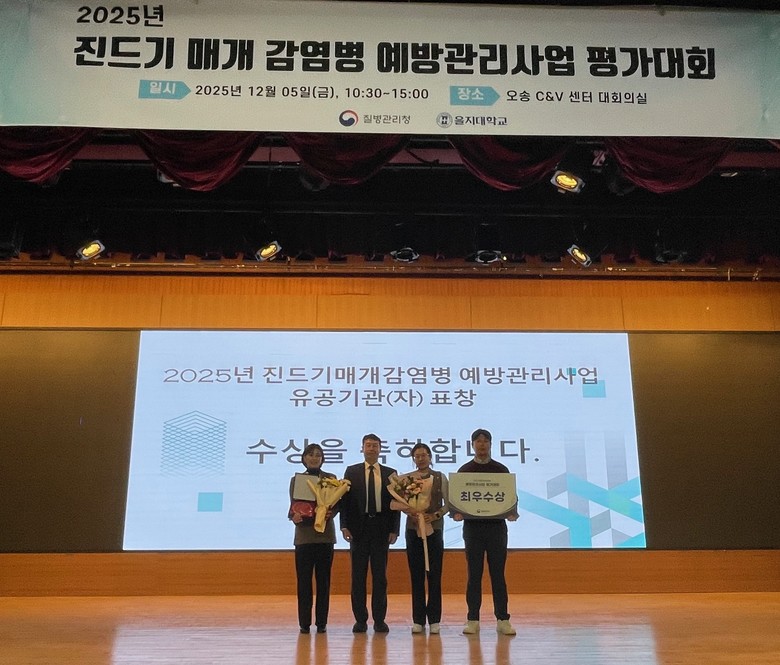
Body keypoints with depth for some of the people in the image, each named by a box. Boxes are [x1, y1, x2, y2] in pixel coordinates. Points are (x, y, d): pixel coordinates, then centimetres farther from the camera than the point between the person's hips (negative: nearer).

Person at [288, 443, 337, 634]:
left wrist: (330, 513, -20)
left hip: (325, 534, 0)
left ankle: (321, 622, 9)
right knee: (304, 580, 0)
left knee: (323, 579, 2)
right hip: (304, 534, 0)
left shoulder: (331, 478, 6)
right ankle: (304, 622, 7)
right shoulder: (296, 479, 9)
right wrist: (294, 516, -16)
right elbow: (293, 506, 6)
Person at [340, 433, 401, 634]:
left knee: (380, 576, 4)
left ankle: (379, 619, 11)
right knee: (358, 576, 4)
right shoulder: (352, 472, 6)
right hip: (359, 528, 0)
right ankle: (360, 619, 11)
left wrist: (394, 529, -3)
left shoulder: (390, 473, 8)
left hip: (381, 528, 0)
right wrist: (345, 526, -7)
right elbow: (345, 500, 2)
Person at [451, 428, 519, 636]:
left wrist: (513, 512, -14)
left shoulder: (501, 470, 6)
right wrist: (456, 513, -16)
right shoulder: (464, 470, 5)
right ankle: (473, 620, 10)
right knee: (474, 574, 4)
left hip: (496, 526, 0)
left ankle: (503, 619, 8)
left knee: (498, 574, 3)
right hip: (472, 527, 0)